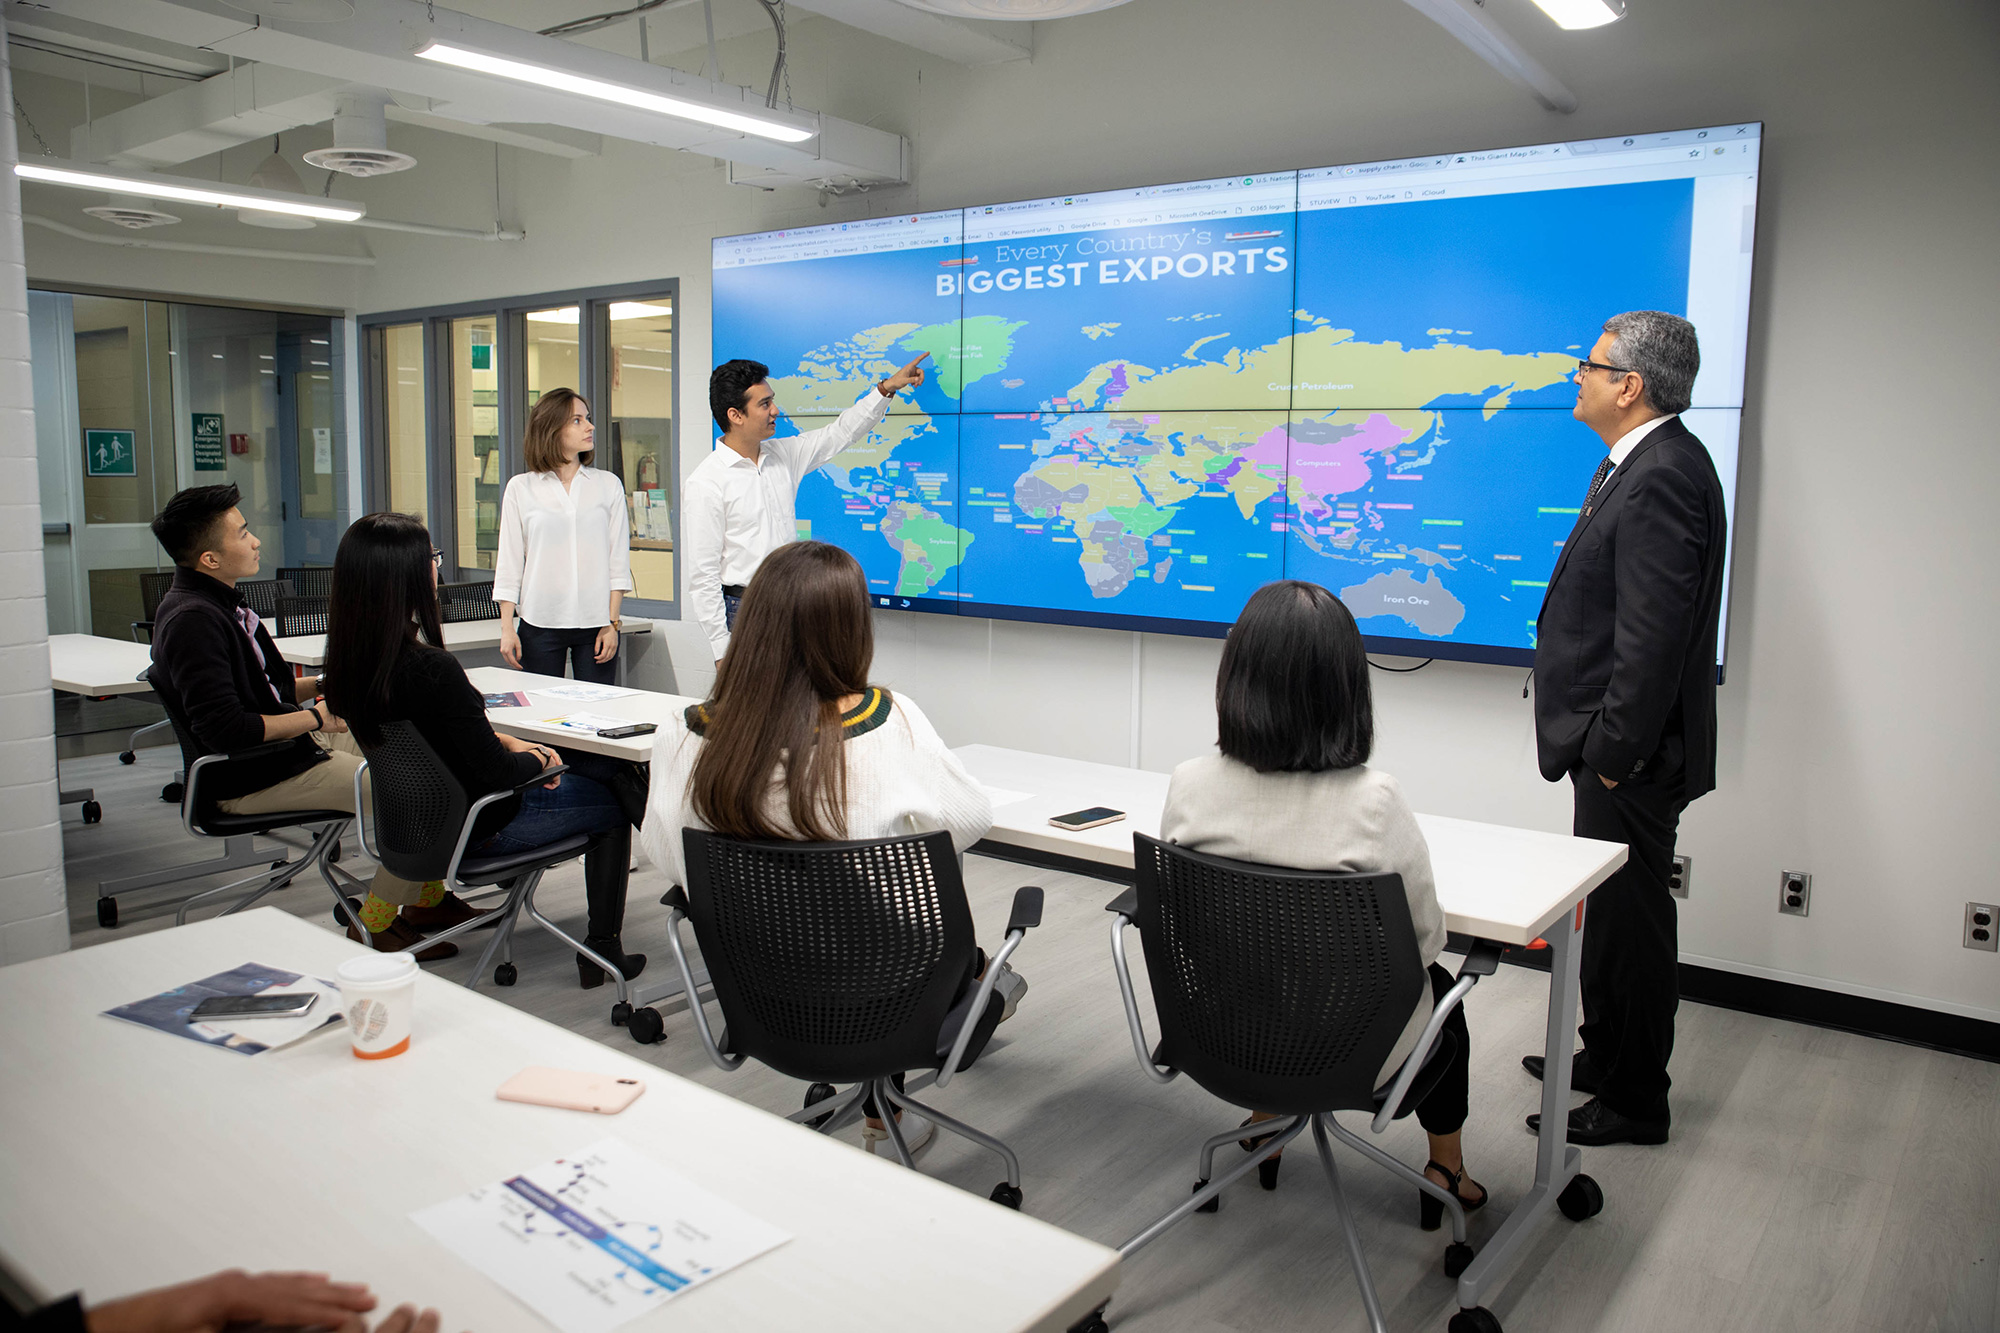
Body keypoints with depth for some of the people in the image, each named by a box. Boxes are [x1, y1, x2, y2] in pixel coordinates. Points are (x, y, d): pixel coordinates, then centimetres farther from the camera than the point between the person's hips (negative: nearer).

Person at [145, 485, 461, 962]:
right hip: (249, 781, -11)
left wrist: (323, 684, 6)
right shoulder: (192, 621, -22)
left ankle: (428, 897, 19)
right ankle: (374, 926, -3)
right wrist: (315, 717, -18)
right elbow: (224, 729, -29)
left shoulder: (220, 601, 12)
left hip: (291, 742, 11)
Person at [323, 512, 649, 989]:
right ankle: (601, 950, 23)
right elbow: (495, 772, -24)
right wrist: (538, 759, -4)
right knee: (613, 804, 14)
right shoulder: (431, 669, -32)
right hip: (477, 828, -8)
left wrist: (509, 743, 3)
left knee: (600, 766, 20)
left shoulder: (348, 660, -6)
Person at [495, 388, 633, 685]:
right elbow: (509, 561, 6)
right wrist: (507, 627, 1)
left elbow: (619, 561, 6)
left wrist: (611, 623, -1)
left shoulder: (608, 484, 6)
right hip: (540, 625, 0)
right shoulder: (521, 488, 4)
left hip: (595, 624, 1)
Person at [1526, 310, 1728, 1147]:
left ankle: (1632, 1102, 19)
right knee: (1610, 911, 21)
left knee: (1628, 919, 3)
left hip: (1631, 758, -10)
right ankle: (1604, 1056, 38)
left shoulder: (1661, 480, -21)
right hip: (1612, 743, 10)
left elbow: (1655, 636, -25)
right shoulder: (1638, 465, 12)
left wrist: (1615, 750, -19)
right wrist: (1602, 744, 17)